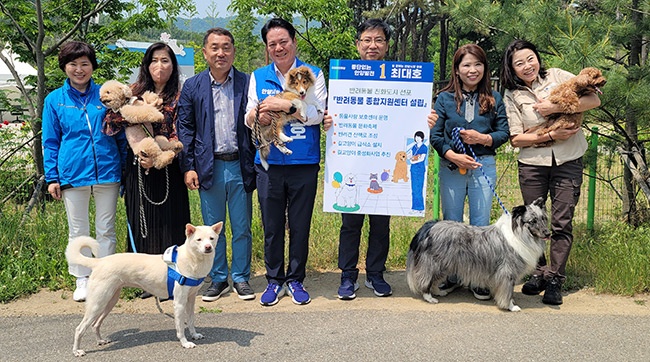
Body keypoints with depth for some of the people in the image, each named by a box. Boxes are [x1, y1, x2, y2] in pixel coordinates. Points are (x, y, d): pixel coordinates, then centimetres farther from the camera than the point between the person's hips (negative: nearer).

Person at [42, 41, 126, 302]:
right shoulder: (54, 100, 3)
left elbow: (121, 136, 8)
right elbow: (50, 141, 6)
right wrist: (52, 177, 0)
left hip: (107, 172, 0)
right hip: (73, 174, 0)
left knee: (106, 230, 8)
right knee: (78, 231, 10)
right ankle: (82, 281, 22)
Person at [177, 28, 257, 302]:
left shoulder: (247, 84, 2)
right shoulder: (192, 87, 5)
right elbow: (185, 128, 5)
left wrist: (257, 165, -3)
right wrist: (188, 167, -3)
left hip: (239, 166, -1)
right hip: (208, 168, 1)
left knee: (242, 228, 7)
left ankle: (241, 278, 21)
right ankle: (218, 279, 22)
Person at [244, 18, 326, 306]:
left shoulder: (313, 74, 3)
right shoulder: (258, 77, 10)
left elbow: (317, 114, -9)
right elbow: (248, 118, 7)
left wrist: (286, 105, -21)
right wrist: (257, 116, -16)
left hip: (303, 163, -2)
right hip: (269, 163, 2)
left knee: (300, 225, 7)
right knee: (272, 225, 8)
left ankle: (295, 279, 22)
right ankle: (274, 280, 22)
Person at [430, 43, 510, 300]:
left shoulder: (494, 98, 5)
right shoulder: (445, 98, 2)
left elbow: (504, 132, 5)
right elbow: (435, 134, -2)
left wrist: (483, 139, -13)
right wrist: (453, 156, -15)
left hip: (484, 167, 0)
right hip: (451, 167, 0)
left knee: (481, 224, 3)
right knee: (451, 223, 8)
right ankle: (451, 276, 20)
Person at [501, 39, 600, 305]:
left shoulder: (557, 76, 2)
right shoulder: (512, 95, 2)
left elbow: (594, 100, -6)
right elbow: (516, 139, -4)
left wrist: (556, 107, -16)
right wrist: (551, 136, -15)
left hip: (567, 162, -1)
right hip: (533, 164, 1)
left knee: (562, 223, -2)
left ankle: (554, 280, 6)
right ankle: (538, 273, 24)